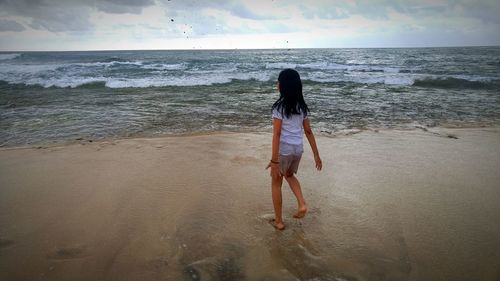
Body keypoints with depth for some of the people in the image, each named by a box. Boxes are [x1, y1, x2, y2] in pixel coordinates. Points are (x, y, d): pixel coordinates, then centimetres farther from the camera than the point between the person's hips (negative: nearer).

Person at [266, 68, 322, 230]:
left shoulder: (279, 106, -15)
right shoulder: (302, 106, 5)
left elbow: (277, 134, -19)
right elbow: (308, 131, 7)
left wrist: (274, 160, -18)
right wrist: (316, 155, 11)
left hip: (283, 150, -6)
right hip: (298, 149, 6)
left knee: (276, 183, 14)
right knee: (289, 175, 33)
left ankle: (279, 221, 23)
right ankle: (302, 205, 15)